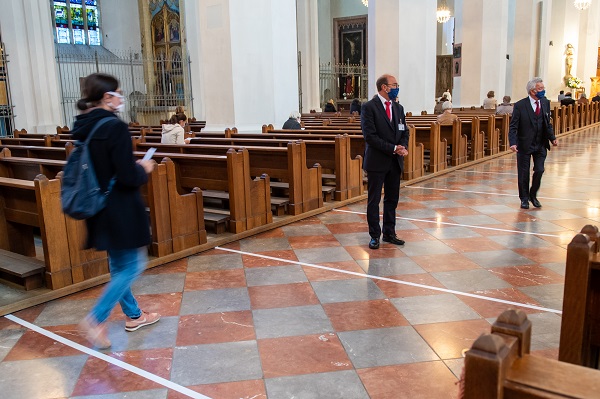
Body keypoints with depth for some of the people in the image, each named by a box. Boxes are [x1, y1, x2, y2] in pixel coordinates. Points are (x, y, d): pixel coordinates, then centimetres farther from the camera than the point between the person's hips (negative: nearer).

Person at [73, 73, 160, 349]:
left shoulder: (84, 128, 5)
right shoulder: (115, 127, -20)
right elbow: (128, 177, -22)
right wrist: (144, 170, -2)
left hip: (100, 210, 9)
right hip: (121, 211, -9)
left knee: (118, 264, 19)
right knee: (133, 266, 4)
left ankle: (133, 315, 34)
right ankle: (95, 320, 2)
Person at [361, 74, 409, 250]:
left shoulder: (398, 108, 11)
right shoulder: (369, 107, -9)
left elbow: (404, 132, 14)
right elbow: (370, 136, -16)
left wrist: (403, 148, -7)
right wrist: (393, 148, -17)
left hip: (395, 162, 6)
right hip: (377, 161, -6)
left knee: (392, 199, 12)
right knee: (374, 200, 3)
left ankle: (389, 233, 24)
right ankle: (374, 236, 13)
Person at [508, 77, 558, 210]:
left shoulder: (545, 103, 5)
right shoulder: (520, 105, -10)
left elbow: (548, 123, 13)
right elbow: (513, 127, -12)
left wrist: (552, 138, -1)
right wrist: (513, 143, -25)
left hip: (541, 145, 4)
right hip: (525, 144, -4)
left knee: (539, 170, -1)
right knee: (523, 173, 5)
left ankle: (533, 195, 22)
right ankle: (524, 198, 21)